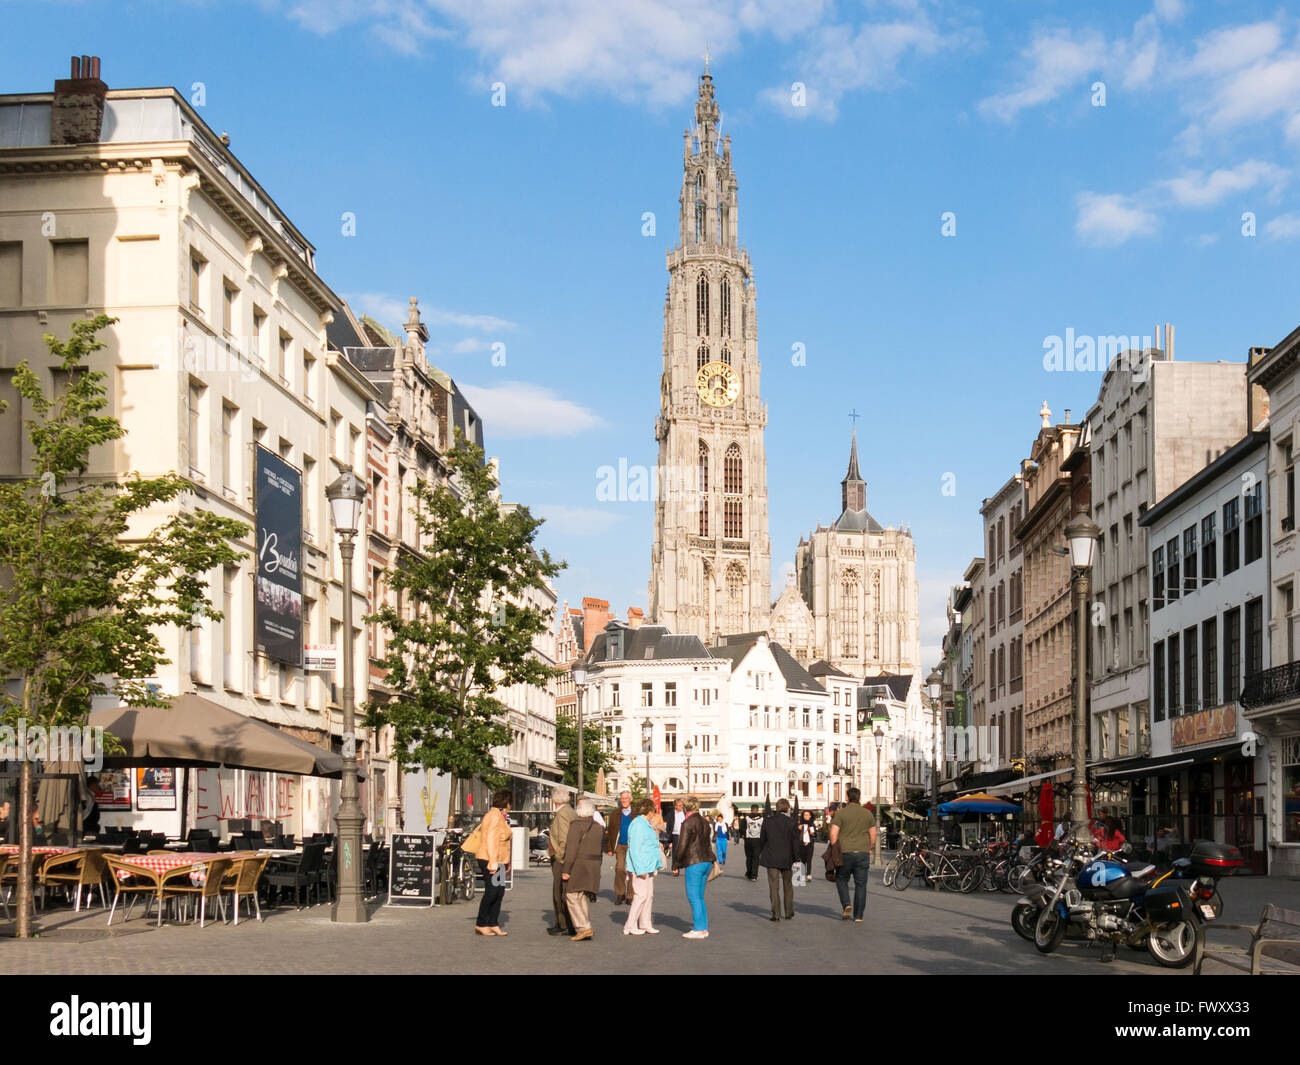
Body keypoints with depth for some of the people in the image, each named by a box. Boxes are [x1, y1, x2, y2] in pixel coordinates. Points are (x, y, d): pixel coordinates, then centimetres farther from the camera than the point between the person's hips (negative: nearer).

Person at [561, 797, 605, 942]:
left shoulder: (577, 825, -11)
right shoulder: (598, 827, 11)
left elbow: (571, 849, -15)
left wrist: (566, 869, -13)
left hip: (578, 865, -7)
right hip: (594, 865, 7)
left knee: (572, 897, -4)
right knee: (584, 898, 14)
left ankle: (584, 928, -14)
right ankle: (585, 928, 14)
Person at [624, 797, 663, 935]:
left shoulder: (646, 824, 17)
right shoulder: (638, 824, -15)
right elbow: (635, 849, -20)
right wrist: (640, 869, -23)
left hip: (648, 867, 10)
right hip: (639, 868, -10)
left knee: (649, 895, 10)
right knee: (641, 896, -10)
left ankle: (645, 925, 16)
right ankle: (630, 927, -4)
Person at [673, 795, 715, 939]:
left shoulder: (688, 823, -11)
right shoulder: (704, 822, 14)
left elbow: (682, 846, -13)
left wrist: (675, 865, -5)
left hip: (694, 863, -8)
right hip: (707, 861, 8)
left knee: (693, 897, -4)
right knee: (699, 897, 15)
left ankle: (699, 930, -5)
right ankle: (703, 928, 15)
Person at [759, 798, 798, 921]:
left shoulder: (768, 821, -3)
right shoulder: (791, 822, -8)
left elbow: (762, 839, 6)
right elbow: (795, 840, -8)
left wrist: (761, 853, 20)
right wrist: (796, 859, -2)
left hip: (771, 859, 0)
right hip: (787, 858, 0)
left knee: (774, 887, 4)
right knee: (788, 886, 15)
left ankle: (776, 914, -1)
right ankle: (789, 913, 20)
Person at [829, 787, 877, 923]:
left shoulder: (841, 813, -5)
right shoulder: (868, 814, 6)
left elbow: (833, 833, -11)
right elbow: (873, 835, 9)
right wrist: (870, 849, 22)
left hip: (845, 854, -2)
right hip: (863, 853, 2)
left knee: (841, 880, 16)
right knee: (861, 884, 6)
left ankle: (846, 905, -3)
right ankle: (858, 915, 6)